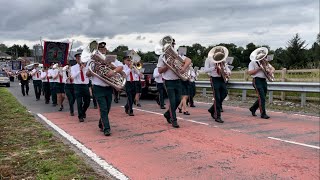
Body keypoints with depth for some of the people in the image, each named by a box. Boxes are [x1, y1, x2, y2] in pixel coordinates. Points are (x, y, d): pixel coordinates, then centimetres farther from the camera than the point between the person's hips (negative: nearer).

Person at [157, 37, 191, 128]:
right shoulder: (162, 57, 0)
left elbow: (188, 60, -2)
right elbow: (160, 70, -2)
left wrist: (184, 67, -20)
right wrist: (167, 66, -15)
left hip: (178, 81, 4)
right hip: (169, 82, -4)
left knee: (178, 100, 8)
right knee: (172, 101, -7)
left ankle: (168, 114, 29)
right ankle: (173, 120, 3)